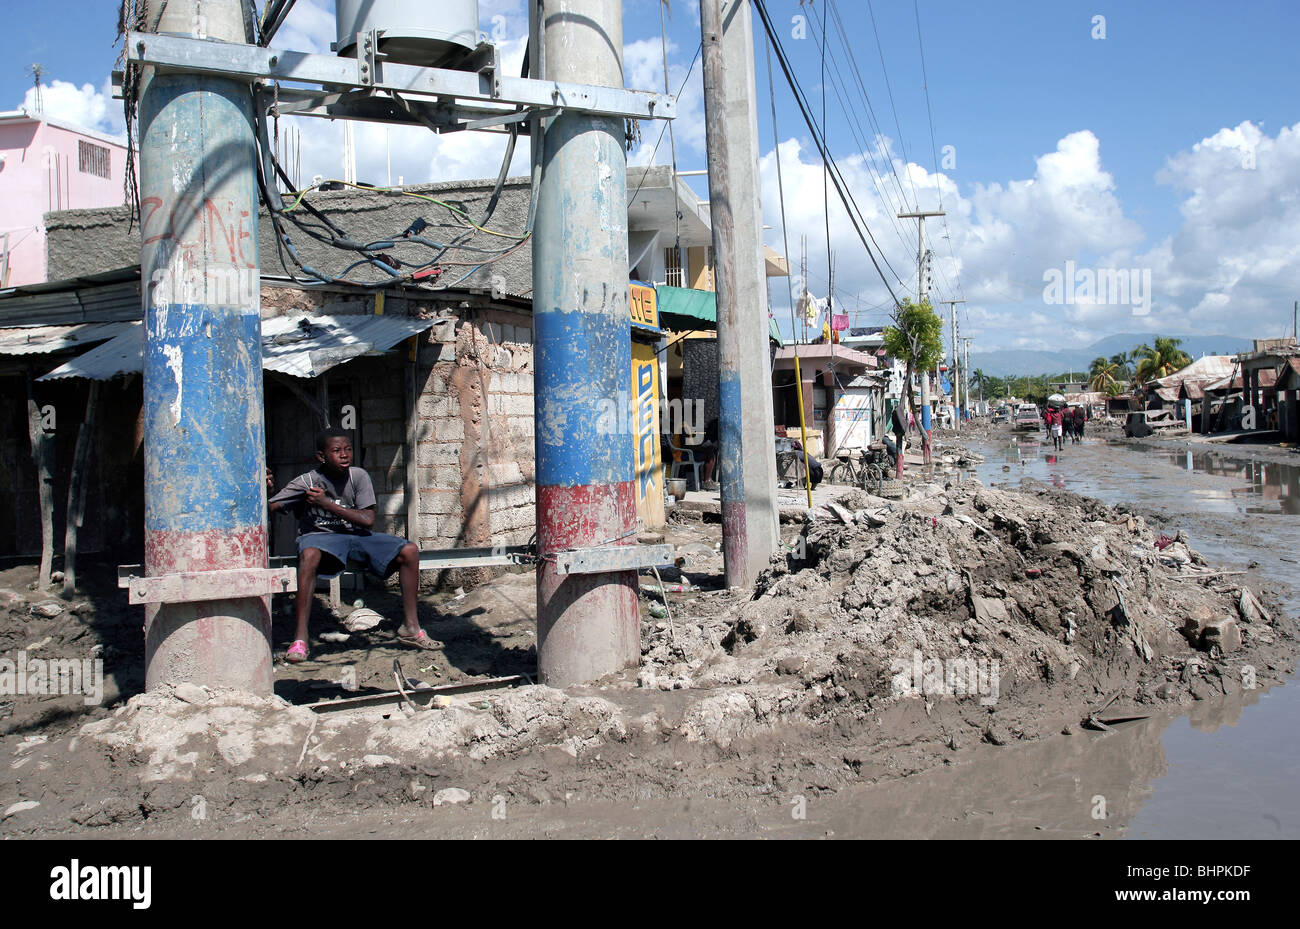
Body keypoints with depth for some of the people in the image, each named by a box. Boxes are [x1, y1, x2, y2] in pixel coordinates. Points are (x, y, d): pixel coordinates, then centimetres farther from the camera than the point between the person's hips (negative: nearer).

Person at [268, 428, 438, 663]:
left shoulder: (358, 476, -4)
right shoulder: (307, 482, -9)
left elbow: (368, 521, -10)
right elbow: (268, 509, -14)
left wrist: (327, 504, -16)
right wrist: (265, 491, -36)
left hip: (356, 535, 3)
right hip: (320, 536, -3)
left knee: (409, 551, -16)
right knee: (309, 555, -41)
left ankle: (410, 627, -5)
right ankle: (300, 637, -37)